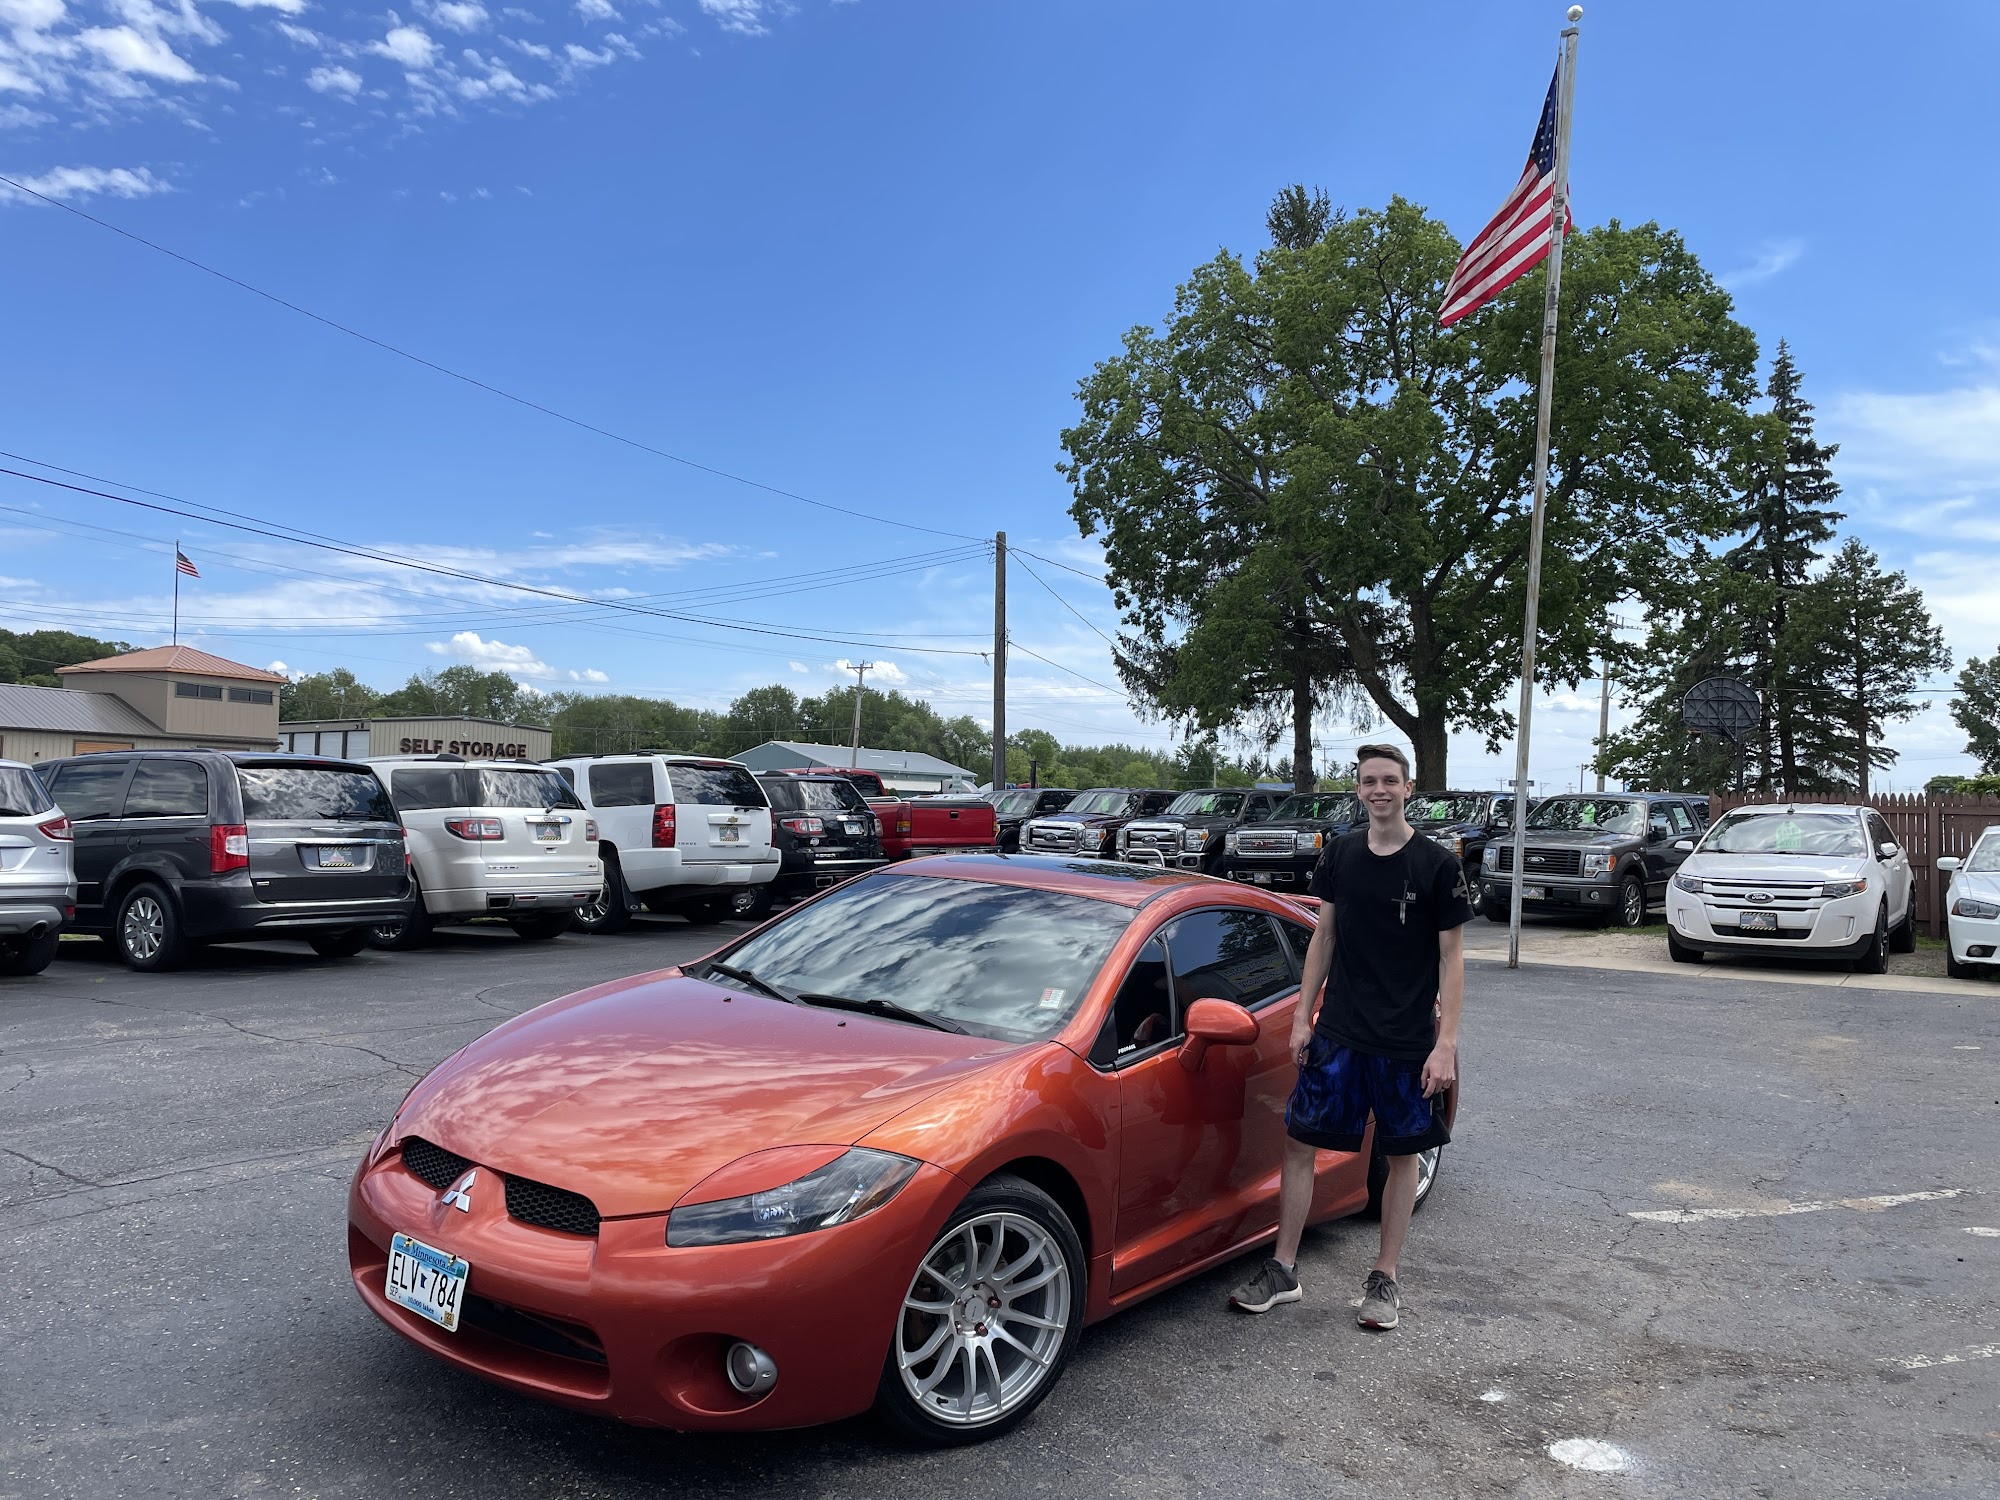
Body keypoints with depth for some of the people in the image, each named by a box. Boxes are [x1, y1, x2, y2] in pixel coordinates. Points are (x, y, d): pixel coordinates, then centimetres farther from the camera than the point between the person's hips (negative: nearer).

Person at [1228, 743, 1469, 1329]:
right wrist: (1303, 1017, 6)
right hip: (1336, 1034, 3)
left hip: (1407, 1041, -3)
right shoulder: (1339, 854, 4)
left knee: (1402, 1155, 9)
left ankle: (1384, 1279, 23)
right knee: (1299, 1142, 3)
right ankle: (1282, 1271, 15)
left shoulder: (1437, 865, -6)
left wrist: (1446, 1043, -10)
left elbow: (1451, 958, -4)